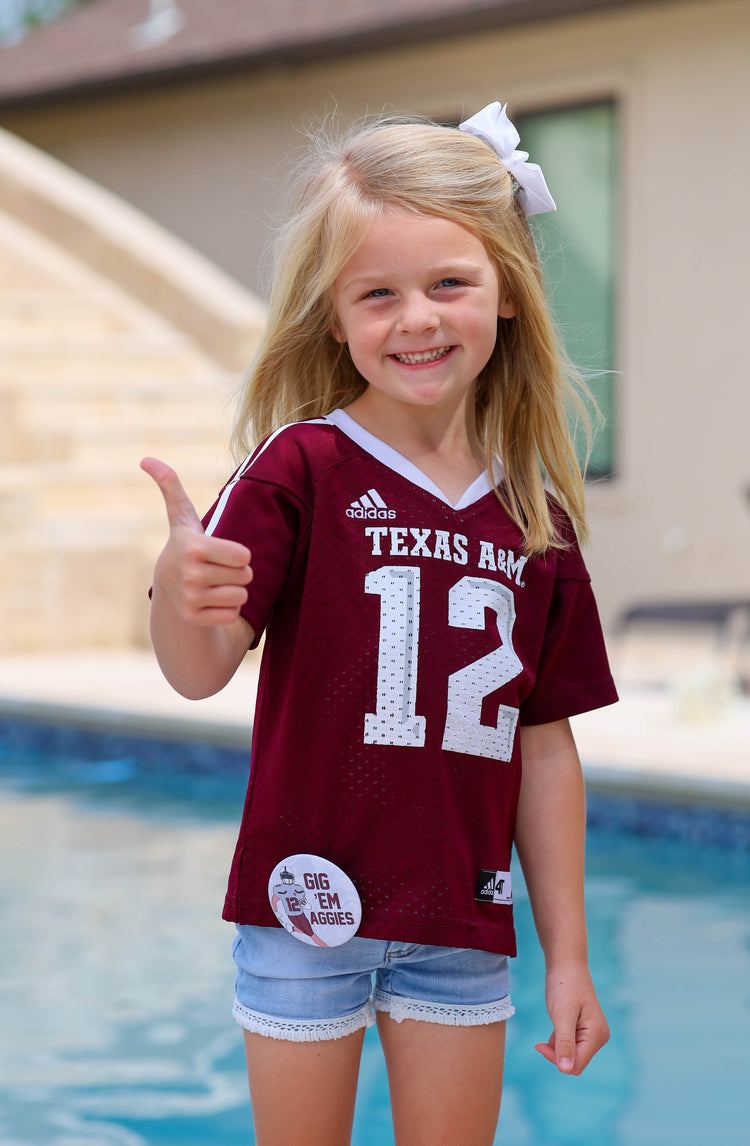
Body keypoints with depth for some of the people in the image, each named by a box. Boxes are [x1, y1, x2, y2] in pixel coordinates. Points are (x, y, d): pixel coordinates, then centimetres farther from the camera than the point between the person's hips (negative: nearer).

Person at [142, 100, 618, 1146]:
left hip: (463, 926, 3)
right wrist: (181, 593, -41)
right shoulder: (301, 467, -8)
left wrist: (569, 954, 8)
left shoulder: (534, 514, 2)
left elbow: (546, 748, 7)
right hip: (308, 902, -3)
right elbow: (202, 671, -18)